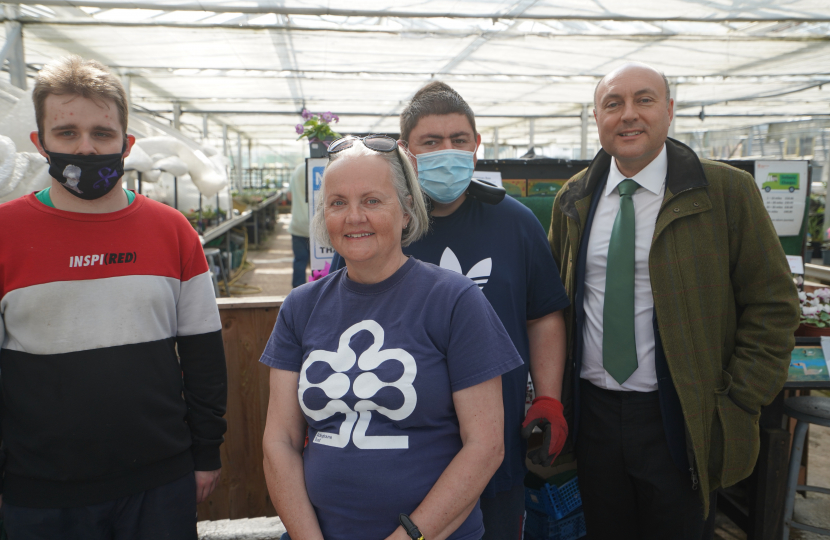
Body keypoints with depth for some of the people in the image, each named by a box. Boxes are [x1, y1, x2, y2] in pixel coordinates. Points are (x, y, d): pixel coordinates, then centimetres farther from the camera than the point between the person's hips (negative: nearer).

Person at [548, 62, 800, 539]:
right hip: (591, 410, 4)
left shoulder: (727, 191, -8)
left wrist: (736, 402, -10)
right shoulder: (574, 198, 4)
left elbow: (772, 305, -6)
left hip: (679, 421, -3)